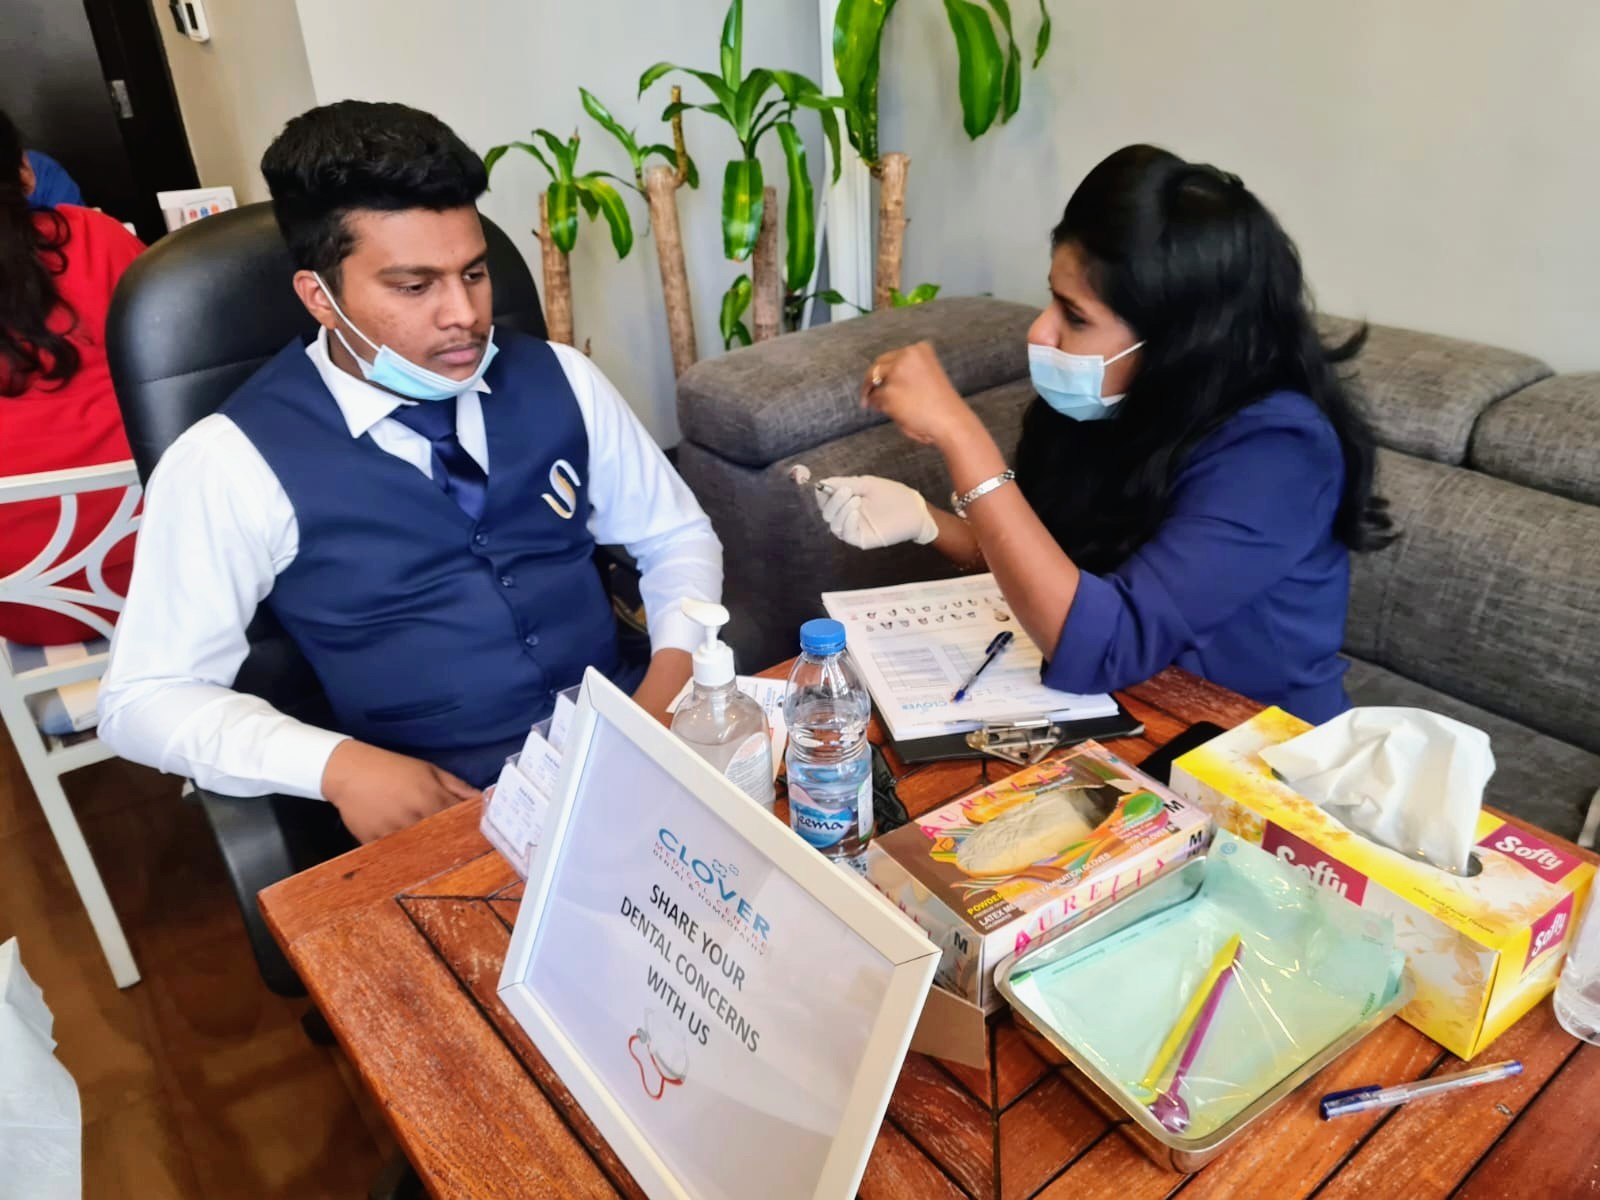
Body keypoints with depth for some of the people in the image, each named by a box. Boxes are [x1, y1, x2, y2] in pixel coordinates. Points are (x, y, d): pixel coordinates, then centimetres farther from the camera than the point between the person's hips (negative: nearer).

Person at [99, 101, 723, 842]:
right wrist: (338, 765, -19)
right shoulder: (234, 460, -7)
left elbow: (677, 535, 13)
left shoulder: (559, 380, 4)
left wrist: (674, 668, -6)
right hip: (449, 807, -2)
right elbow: (146, 697, -2)